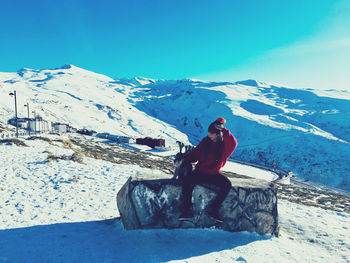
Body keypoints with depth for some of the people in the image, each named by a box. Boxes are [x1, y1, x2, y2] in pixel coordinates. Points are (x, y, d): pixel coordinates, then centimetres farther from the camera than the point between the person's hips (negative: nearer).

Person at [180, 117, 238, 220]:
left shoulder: (225, 145, -6)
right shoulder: (205, 141, 1)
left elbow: (233, 143, -30)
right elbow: (195, 154, 6)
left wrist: (224, 130, -31)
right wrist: (185, 160, -10)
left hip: (214, 174, -1)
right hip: (200, 172, 1)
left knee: (227, 184, -26)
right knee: (186, 182, -25)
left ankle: (213, 210, -13)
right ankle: (187, 210, -13)